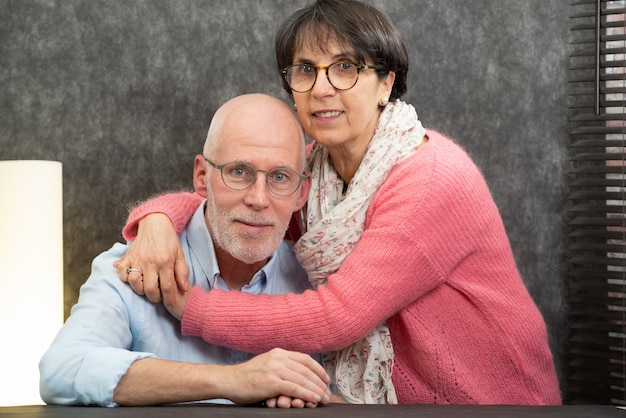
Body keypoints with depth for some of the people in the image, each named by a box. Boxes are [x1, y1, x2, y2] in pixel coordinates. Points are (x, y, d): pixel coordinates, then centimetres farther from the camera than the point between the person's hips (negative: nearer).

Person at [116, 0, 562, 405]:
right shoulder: (316, 167, 1)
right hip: (383, 400, 6)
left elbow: (336, 316, -25)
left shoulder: (434, 179, -22)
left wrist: (186, 306, -22)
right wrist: (158, 220, -18)